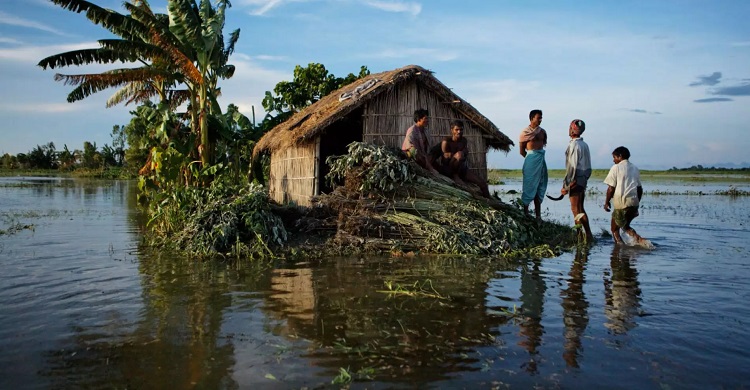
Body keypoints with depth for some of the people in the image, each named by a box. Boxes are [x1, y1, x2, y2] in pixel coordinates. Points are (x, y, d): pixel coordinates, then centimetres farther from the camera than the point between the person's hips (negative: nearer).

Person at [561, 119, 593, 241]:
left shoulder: (573, 145, -15)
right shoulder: (584, 145, 13)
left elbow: (572, 167, -19)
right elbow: (588, 166, 15)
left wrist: (566, 185, -16)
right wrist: (585, 179, 20)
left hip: (575, 181, -9)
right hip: (583, 180, 9)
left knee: (577, 209, -6)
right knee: (578, 208, 15)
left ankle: (589, 235, -8)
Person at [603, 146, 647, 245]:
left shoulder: (616, 168, -4)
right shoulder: (635, 169, 14)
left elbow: (611, 188, -7)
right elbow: (640, 189, 16)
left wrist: (606, 202, 3)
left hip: (622, 203, -6)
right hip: (634, 203, 7)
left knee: (614, 228, 7)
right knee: (626, 226, 23)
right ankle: (639, 239, 2)